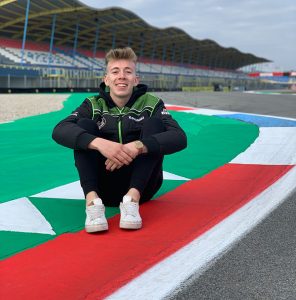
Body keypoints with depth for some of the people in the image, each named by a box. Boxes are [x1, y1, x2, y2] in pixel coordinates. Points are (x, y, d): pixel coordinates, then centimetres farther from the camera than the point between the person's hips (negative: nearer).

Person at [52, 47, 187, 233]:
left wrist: (136, 147, -35)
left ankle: (132, 198, -31)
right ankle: (92, 199, -32)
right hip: (103, 185, 1)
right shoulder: (93, 105, 3)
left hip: (141, 185, 0)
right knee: (84, 125, -16)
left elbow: (179, 138, -18)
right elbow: (60, 131, -16)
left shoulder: (151, 104, 1)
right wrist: (99, 143, -35)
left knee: (153, 123, -17)